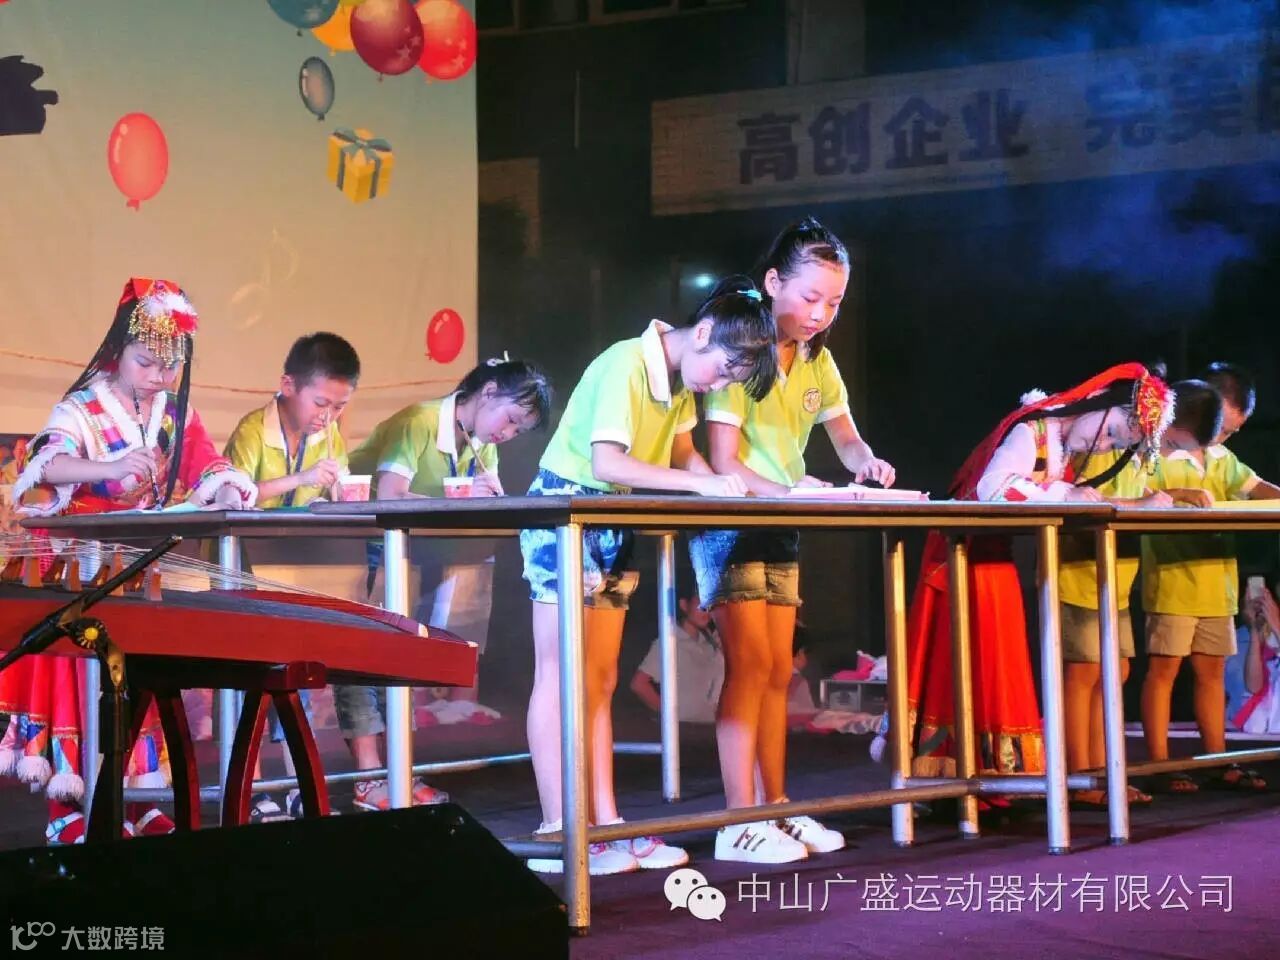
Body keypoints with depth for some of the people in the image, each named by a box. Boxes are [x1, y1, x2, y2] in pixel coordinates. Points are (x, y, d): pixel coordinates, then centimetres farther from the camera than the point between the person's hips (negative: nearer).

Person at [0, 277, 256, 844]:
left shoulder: (177, 413, 7)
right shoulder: (83, 409, -11)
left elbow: (205, 467, -1)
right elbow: (49, 464, -27)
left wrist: (226, 490, -24)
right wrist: (110, 468, -45)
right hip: (85, 568, -5)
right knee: (84, 674, -10)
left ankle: (133, 795, 15)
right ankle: (68, 804, -6)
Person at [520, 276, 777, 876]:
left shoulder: (682, 377, 5)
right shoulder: (626, 365, -22)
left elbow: (682, 453, 9)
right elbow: (608, 462, -31)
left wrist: (730, 485, -10)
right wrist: (700, 484, -32)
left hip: (614, 523, 9)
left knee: (601, 680, 6)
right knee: (562, 674, -8)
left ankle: (605, 825, 8)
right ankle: (557, 835, -7)